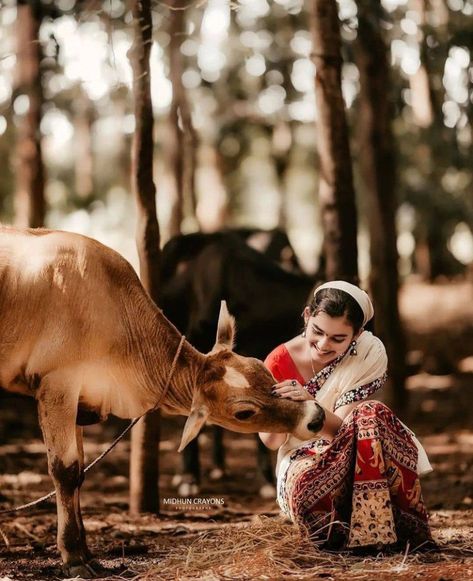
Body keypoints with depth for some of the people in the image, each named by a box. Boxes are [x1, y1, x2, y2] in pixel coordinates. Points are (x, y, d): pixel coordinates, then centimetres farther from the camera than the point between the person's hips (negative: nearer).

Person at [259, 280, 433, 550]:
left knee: (371, 416, -34)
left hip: (362, 464, 1)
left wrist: (310, 405, -38)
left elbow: (344, 429, -16)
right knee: (304, 489, -39)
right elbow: (271, 442, -4)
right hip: (306, 464, -1)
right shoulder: (280, 362, -6)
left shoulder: (370, 353, -9)